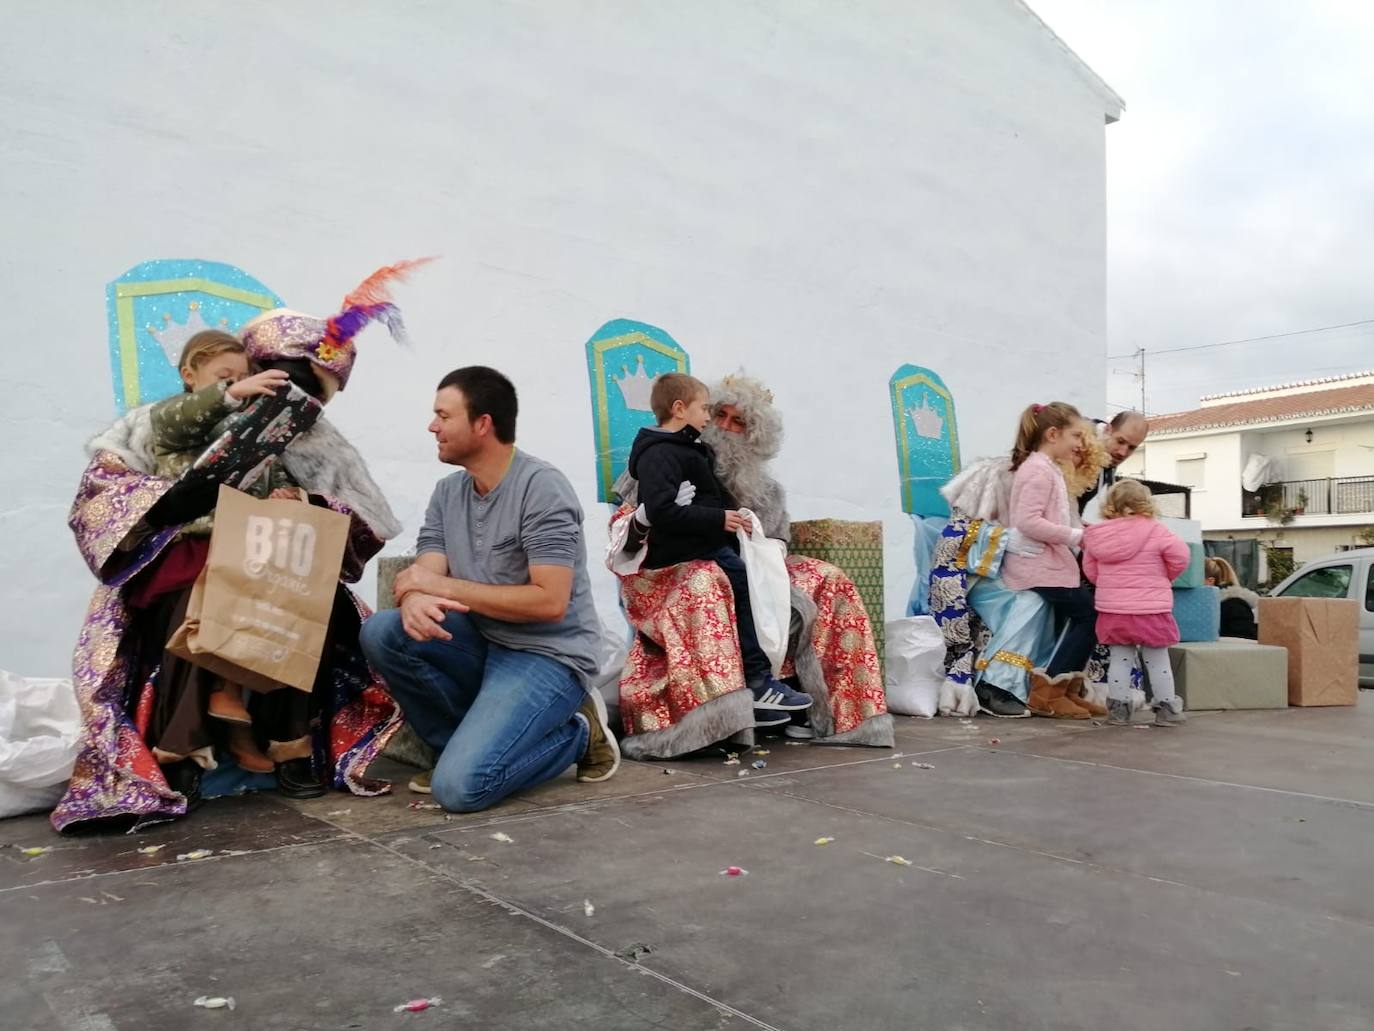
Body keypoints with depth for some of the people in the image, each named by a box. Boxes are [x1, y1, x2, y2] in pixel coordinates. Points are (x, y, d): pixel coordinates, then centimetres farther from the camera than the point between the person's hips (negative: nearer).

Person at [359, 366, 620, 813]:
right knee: (381, 632, -16)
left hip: (547, 657, -7)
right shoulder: (447, 492, 6)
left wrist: (444, 586, -18)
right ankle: (473, 738, 1)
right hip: (482, 643, 7)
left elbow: (549, 602, -24)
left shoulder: (541, 487, -17)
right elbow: (421, 579, -2)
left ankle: (576, 734, 4)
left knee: (460, 786, -22)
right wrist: (413, 601, -28)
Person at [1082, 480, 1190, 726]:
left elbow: (1090, 570, 7)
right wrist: (1165, 577, 9)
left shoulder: (1096, 535, 1)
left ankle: (1118, 708, 13)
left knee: (1120, 659, 12)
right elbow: (1180, 557, -9)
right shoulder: (1155, 531, -10)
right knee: (1157, 660, 9)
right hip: (1150, 610, -3)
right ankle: (1166, 709, 16)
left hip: (1112, 610, 3)